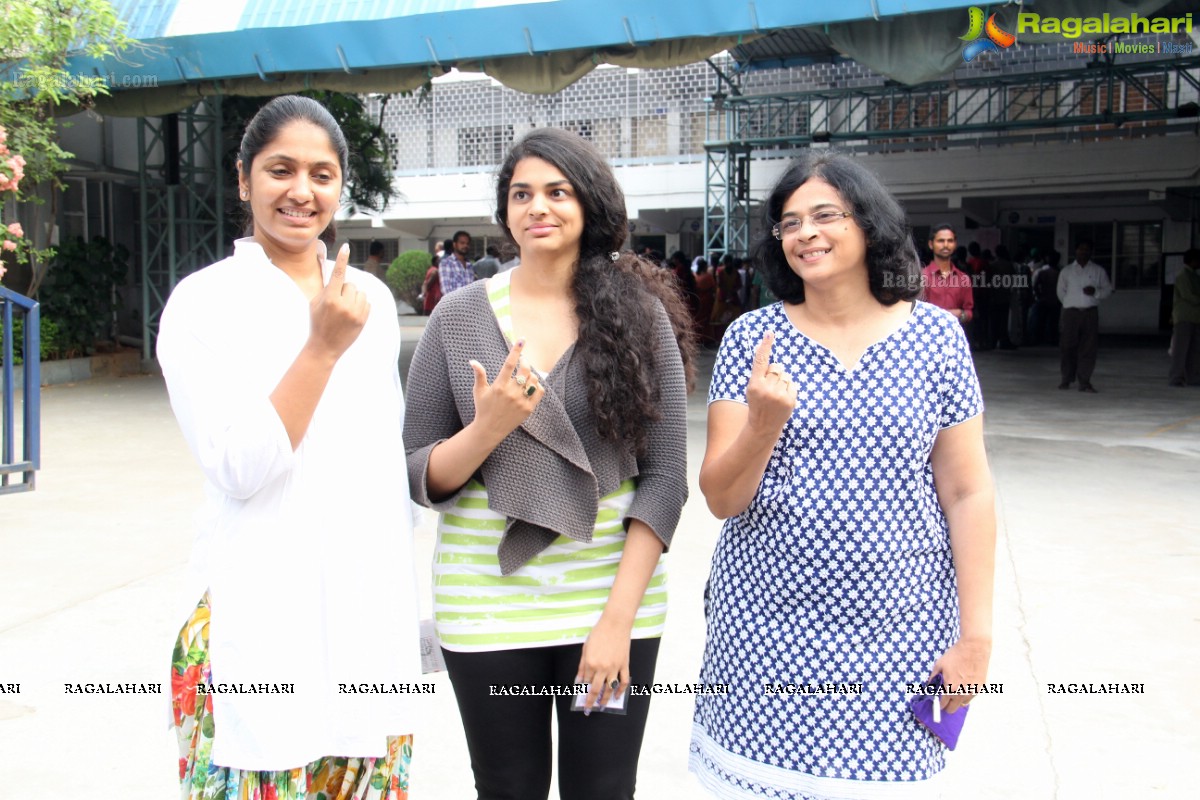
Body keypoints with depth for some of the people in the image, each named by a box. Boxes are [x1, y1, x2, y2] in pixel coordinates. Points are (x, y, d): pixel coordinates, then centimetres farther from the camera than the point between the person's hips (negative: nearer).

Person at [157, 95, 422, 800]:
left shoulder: (371, 298, 7)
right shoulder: (203, 303, -7)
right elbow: (239, 470, -15)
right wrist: (321, 347, -20)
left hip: (374, 607, 5)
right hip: (261, 618, -4)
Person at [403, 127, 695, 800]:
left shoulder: (639, 313, -2)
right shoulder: (459, 316, 0)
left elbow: (665, 475, -4)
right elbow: (420, 478, 2)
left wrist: (619, 616, -10)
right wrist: (489, 427, -18)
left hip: (614, 598, 0)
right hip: (488, 607, 1)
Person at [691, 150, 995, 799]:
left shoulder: (936, 335, 0)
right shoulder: (752, 337, -1)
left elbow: (966, 493, 1)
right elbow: (721, 498, -5)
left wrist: (975, 634, -1)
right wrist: (764, 423, -24)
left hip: (894, 631, 0)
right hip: (767, 631, 0)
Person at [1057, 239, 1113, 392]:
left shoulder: (1098, 271, 7)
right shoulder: (1066, 271, 7)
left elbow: (1108, 289, 7)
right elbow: (1061, 292, 14)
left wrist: (1095, 292, -11)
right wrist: (1070, 303, 7)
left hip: (1091, 312, 0)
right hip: (1071, 312, 0)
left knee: (1089, 348, -3)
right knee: (1068, 347, 0)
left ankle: (1084, 381, 0)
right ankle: (1067, 379, 12)